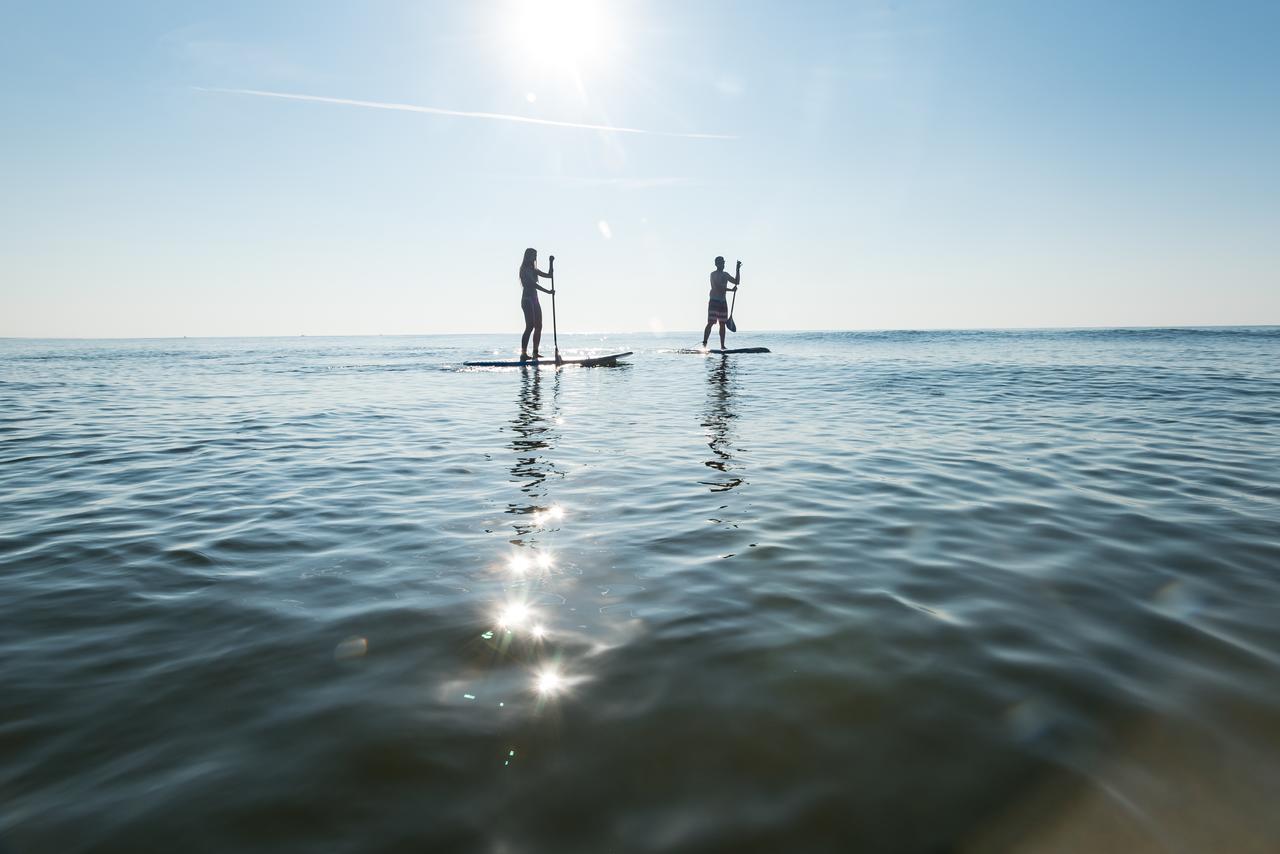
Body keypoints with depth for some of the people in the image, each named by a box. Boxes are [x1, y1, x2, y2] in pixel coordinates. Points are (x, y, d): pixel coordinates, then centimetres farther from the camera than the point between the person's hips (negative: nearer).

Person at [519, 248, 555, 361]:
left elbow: (549, 275, 18)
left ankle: (535, 353, 6)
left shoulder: (534, 270, 18)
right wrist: (548, 291, -19)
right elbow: (532, 284, -16)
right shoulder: (524, 269, -6)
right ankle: (523, 354, -20)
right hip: (527, 299, -9)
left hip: (534, 300, 9)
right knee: (530, 326, -17)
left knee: (538, 326, 4)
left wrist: (551, 262, 7)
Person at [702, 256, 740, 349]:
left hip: (723, 302, 7)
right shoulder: (714, 274, -5)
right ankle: (704, 344, -16)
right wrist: (731, 289, -14)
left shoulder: (725, 275, 17)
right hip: (714, 301, -7)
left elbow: (736, 282, 17)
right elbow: (719, 287, -16)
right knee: (710, 323, -14)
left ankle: (722, 346, 7)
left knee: (722, 324, 5)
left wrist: (738, 270, 9)